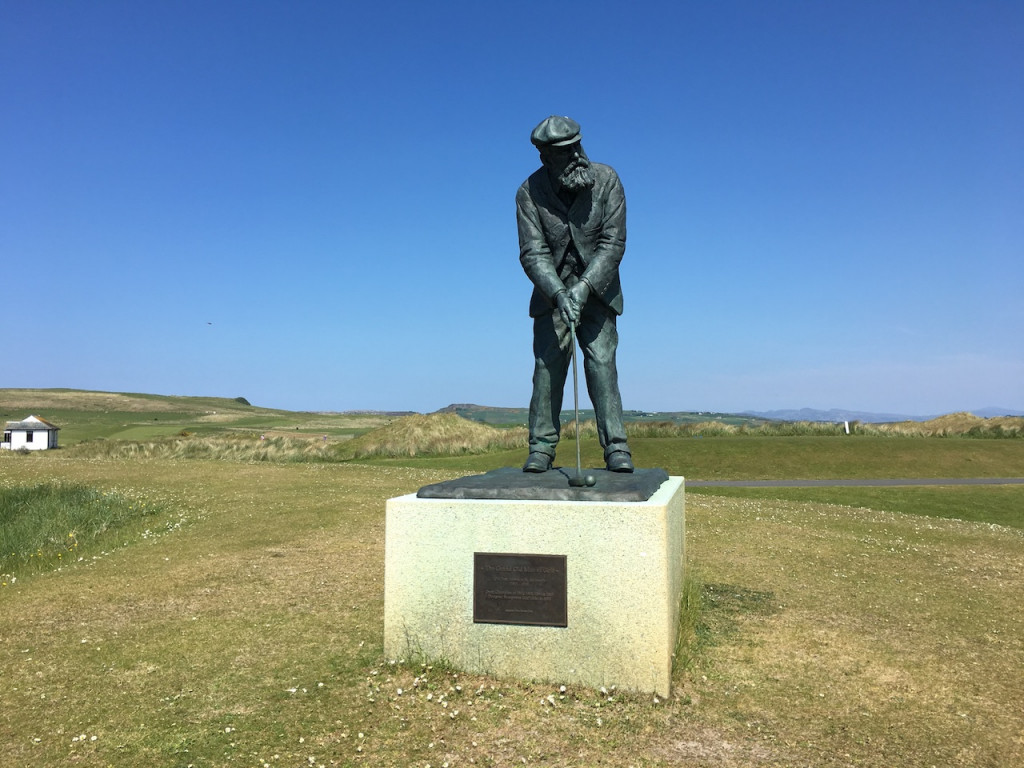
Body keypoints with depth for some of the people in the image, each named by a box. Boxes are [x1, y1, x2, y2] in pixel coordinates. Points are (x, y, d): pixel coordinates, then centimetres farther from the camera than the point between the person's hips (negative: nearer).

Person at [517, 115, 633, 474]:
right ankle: (541, 448, 2)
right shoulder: (530, 192, -10)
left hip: (597, 289, 0)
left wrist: (583, 287, -24)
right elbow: (532, 253, -14)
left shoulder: (606, 180, -10)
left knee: (602, 363, -9)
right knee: (547, 366, -5)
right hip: (551, 290, 1)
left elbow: (613, 242, -14)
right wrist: (558, 292, -29)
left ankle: (616, 448, -7)